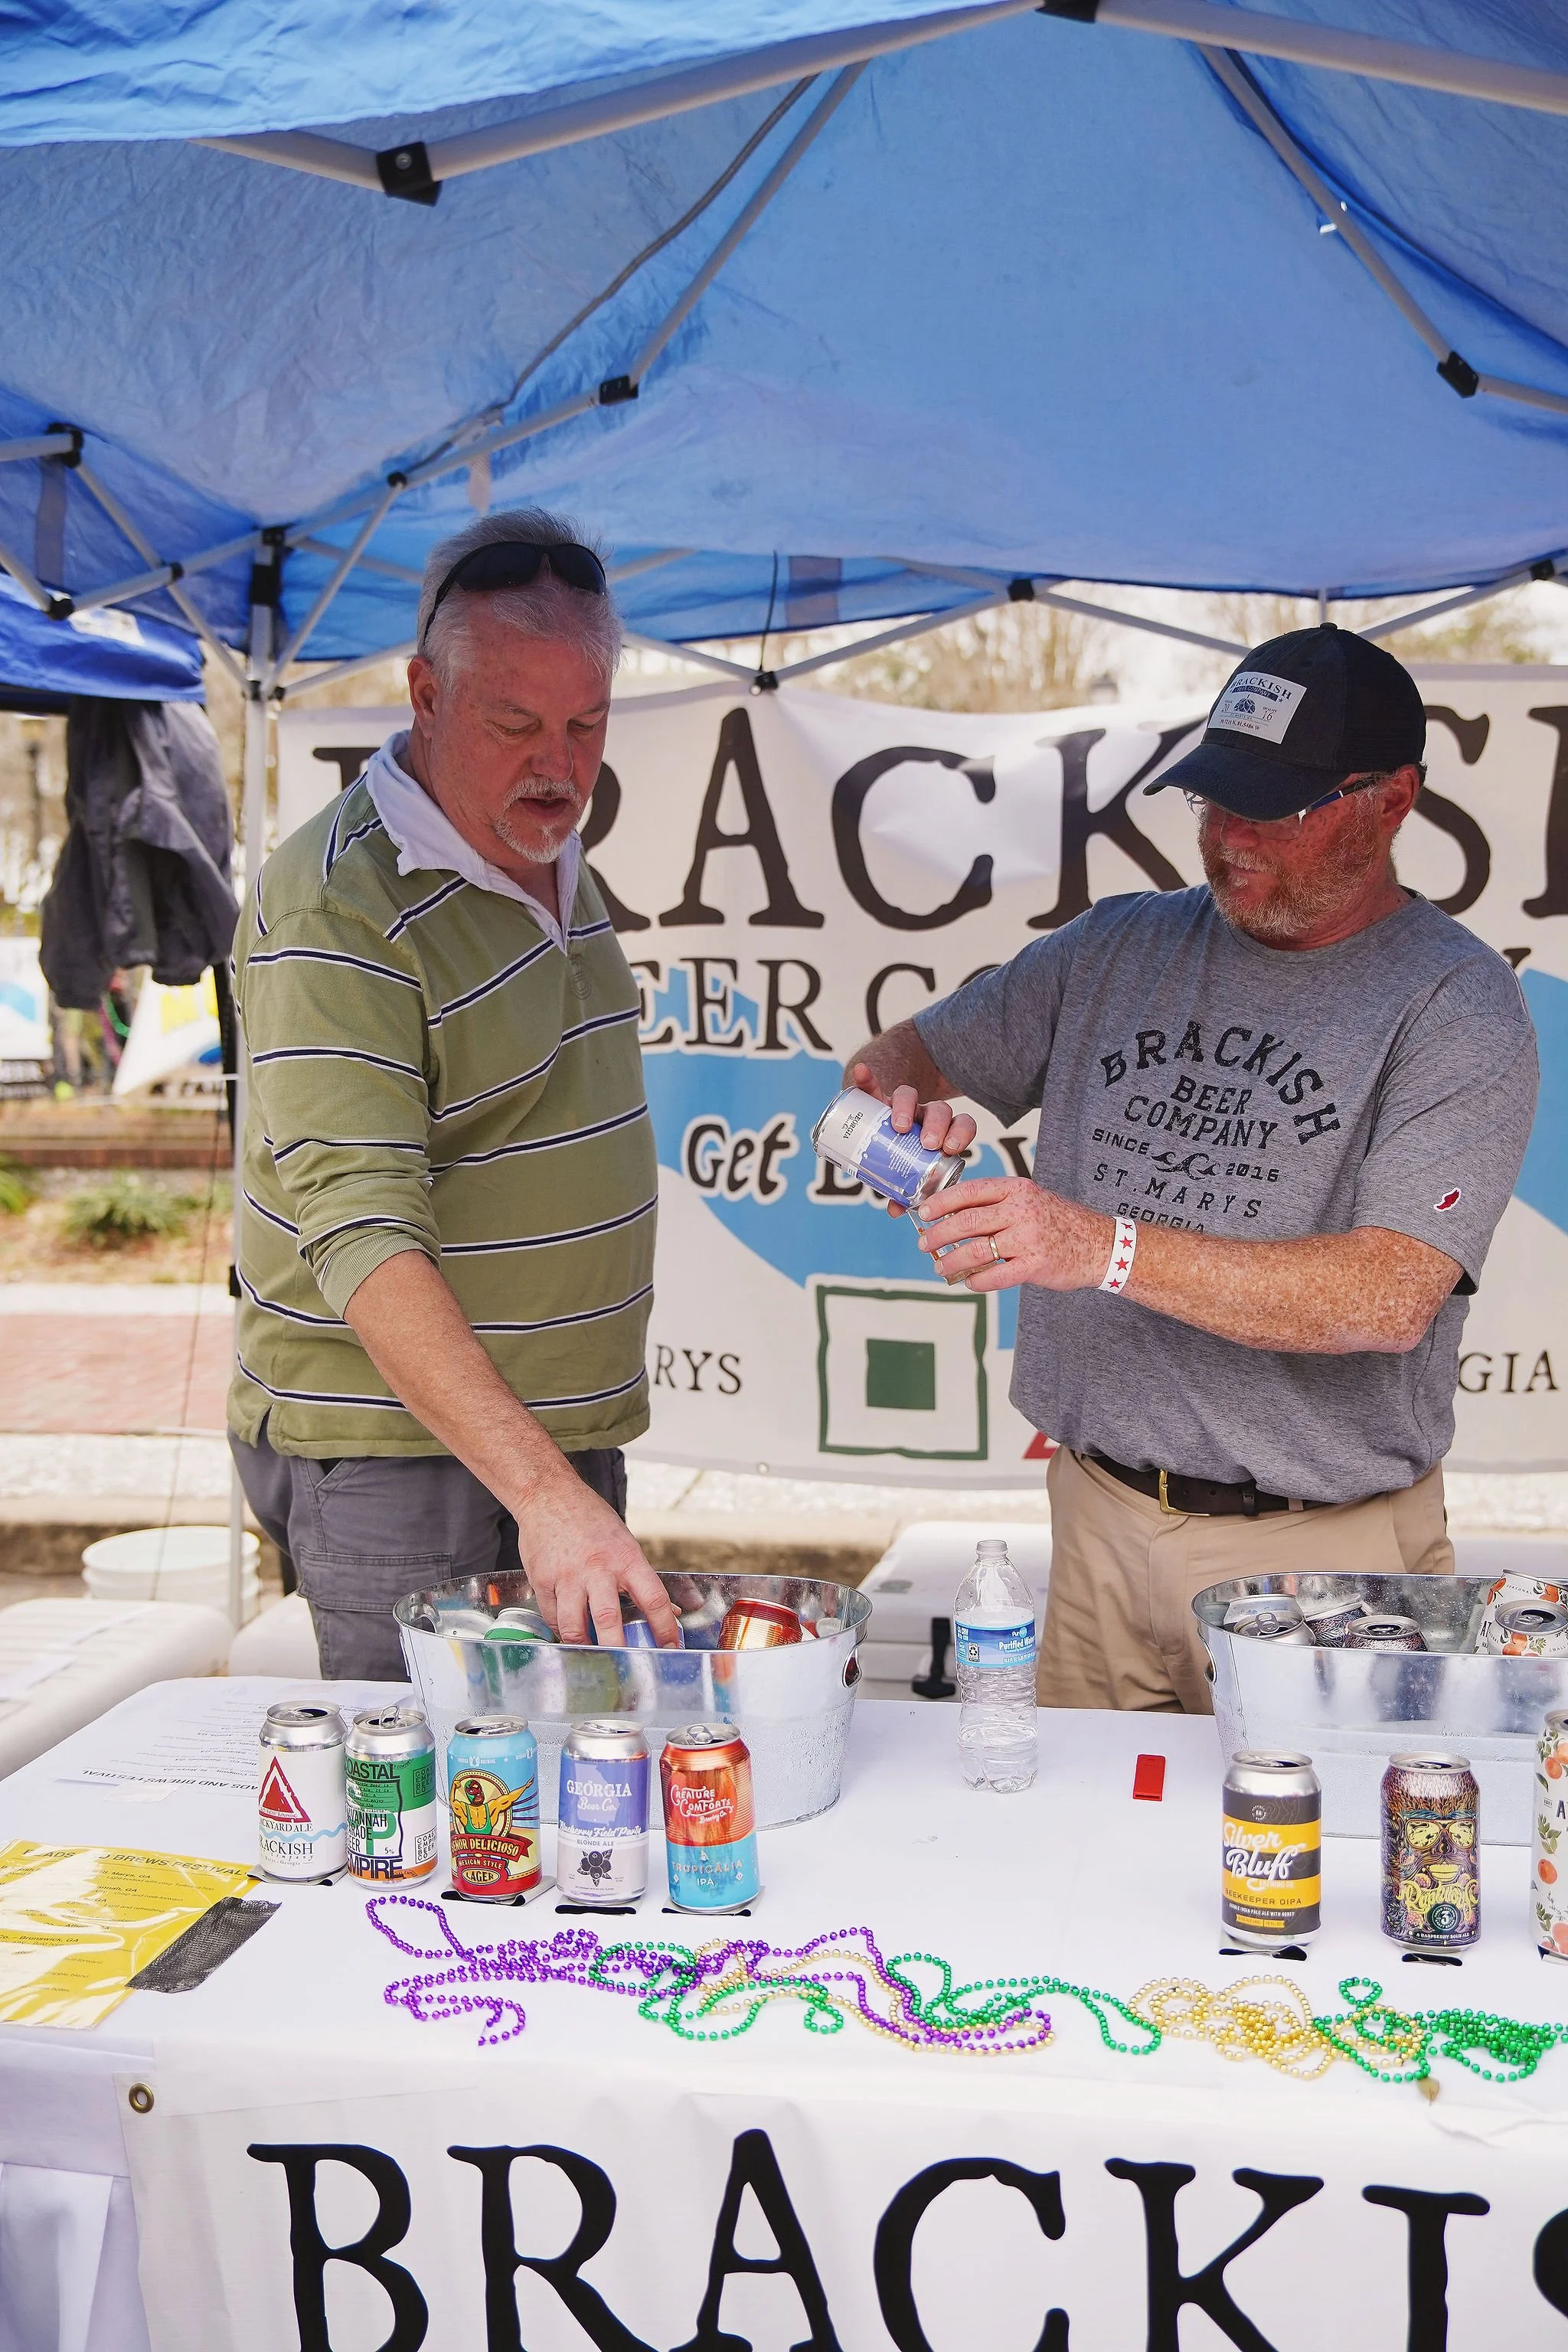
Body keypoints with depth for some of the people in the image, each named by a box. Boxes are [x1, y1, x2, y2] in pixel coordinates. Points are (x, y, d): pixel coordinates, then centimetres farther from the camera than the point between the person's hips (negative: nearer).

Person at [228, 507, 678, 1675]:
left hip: (568, 1429, 8)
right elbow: (363, 1241, -27)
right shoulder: (333, 907, -19)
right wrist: (542, 1490, -35)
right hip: (391, 1446, -8)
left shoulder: (554, 856, 9)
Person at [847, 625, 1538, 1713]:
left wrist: (1107, 1247, -28)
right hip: (1098, 1514, 4)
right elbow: (902, 1054, 15)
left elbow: (1393, 1298, -20)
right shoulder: (1119, 947, 7)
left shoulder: (1459, 1005, -9)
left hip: (1322, 1549, -4)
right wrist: (896, 1107, -11)